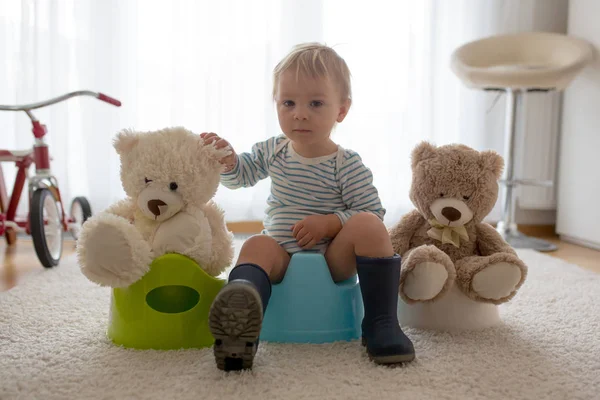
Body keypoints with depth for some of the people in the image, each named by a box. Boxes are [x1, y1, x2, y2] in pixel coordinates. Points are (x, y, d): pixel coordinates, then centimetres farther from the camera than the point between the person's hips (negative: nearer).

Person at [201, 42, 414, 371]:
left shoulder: (347, 165, -6)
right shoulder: (272, 151, 9)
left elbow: (373, 213, -8)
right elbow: (240, 176, 24)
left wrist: (331, 222, -23)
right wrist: (227, 159, 1)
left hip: (334, 257, -2)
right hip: (282, 252, 3)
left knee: (368, 225, -28)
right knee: (257, 246, -29)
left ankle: (381, 323, -26)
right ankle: (240, 326, -55)